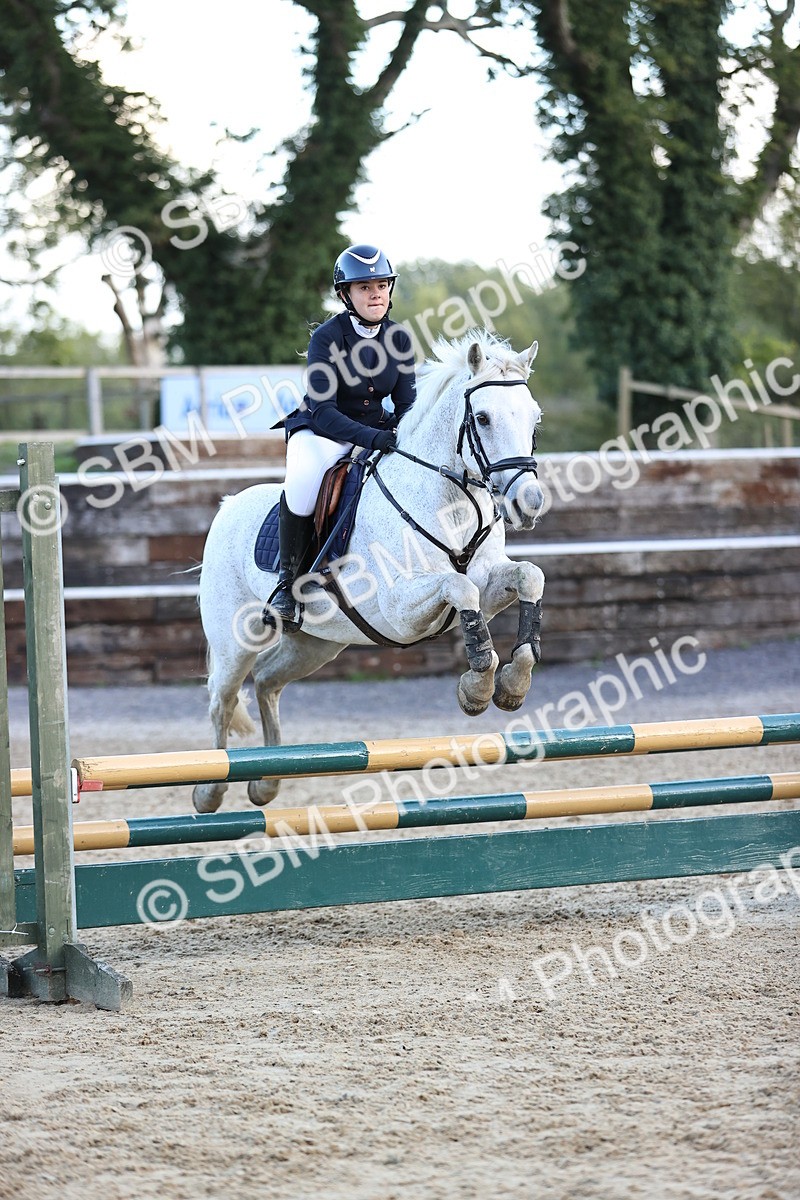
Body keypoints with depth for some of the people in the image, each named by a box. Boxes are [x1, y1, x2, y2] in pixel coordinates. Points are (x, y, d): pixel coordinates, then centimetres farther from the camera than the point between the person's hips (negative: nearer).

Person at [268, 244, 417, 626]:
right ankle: (287, 581, -23)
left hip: (378, 428, 5)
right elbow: (323, 411, -22)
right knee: (304, 478, -38)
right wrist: (373, 438, -35)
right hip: (323, 429, -5)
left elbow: (408, 403, 4)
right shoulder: (327, 338, -15)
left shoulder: (399, 338, -1)